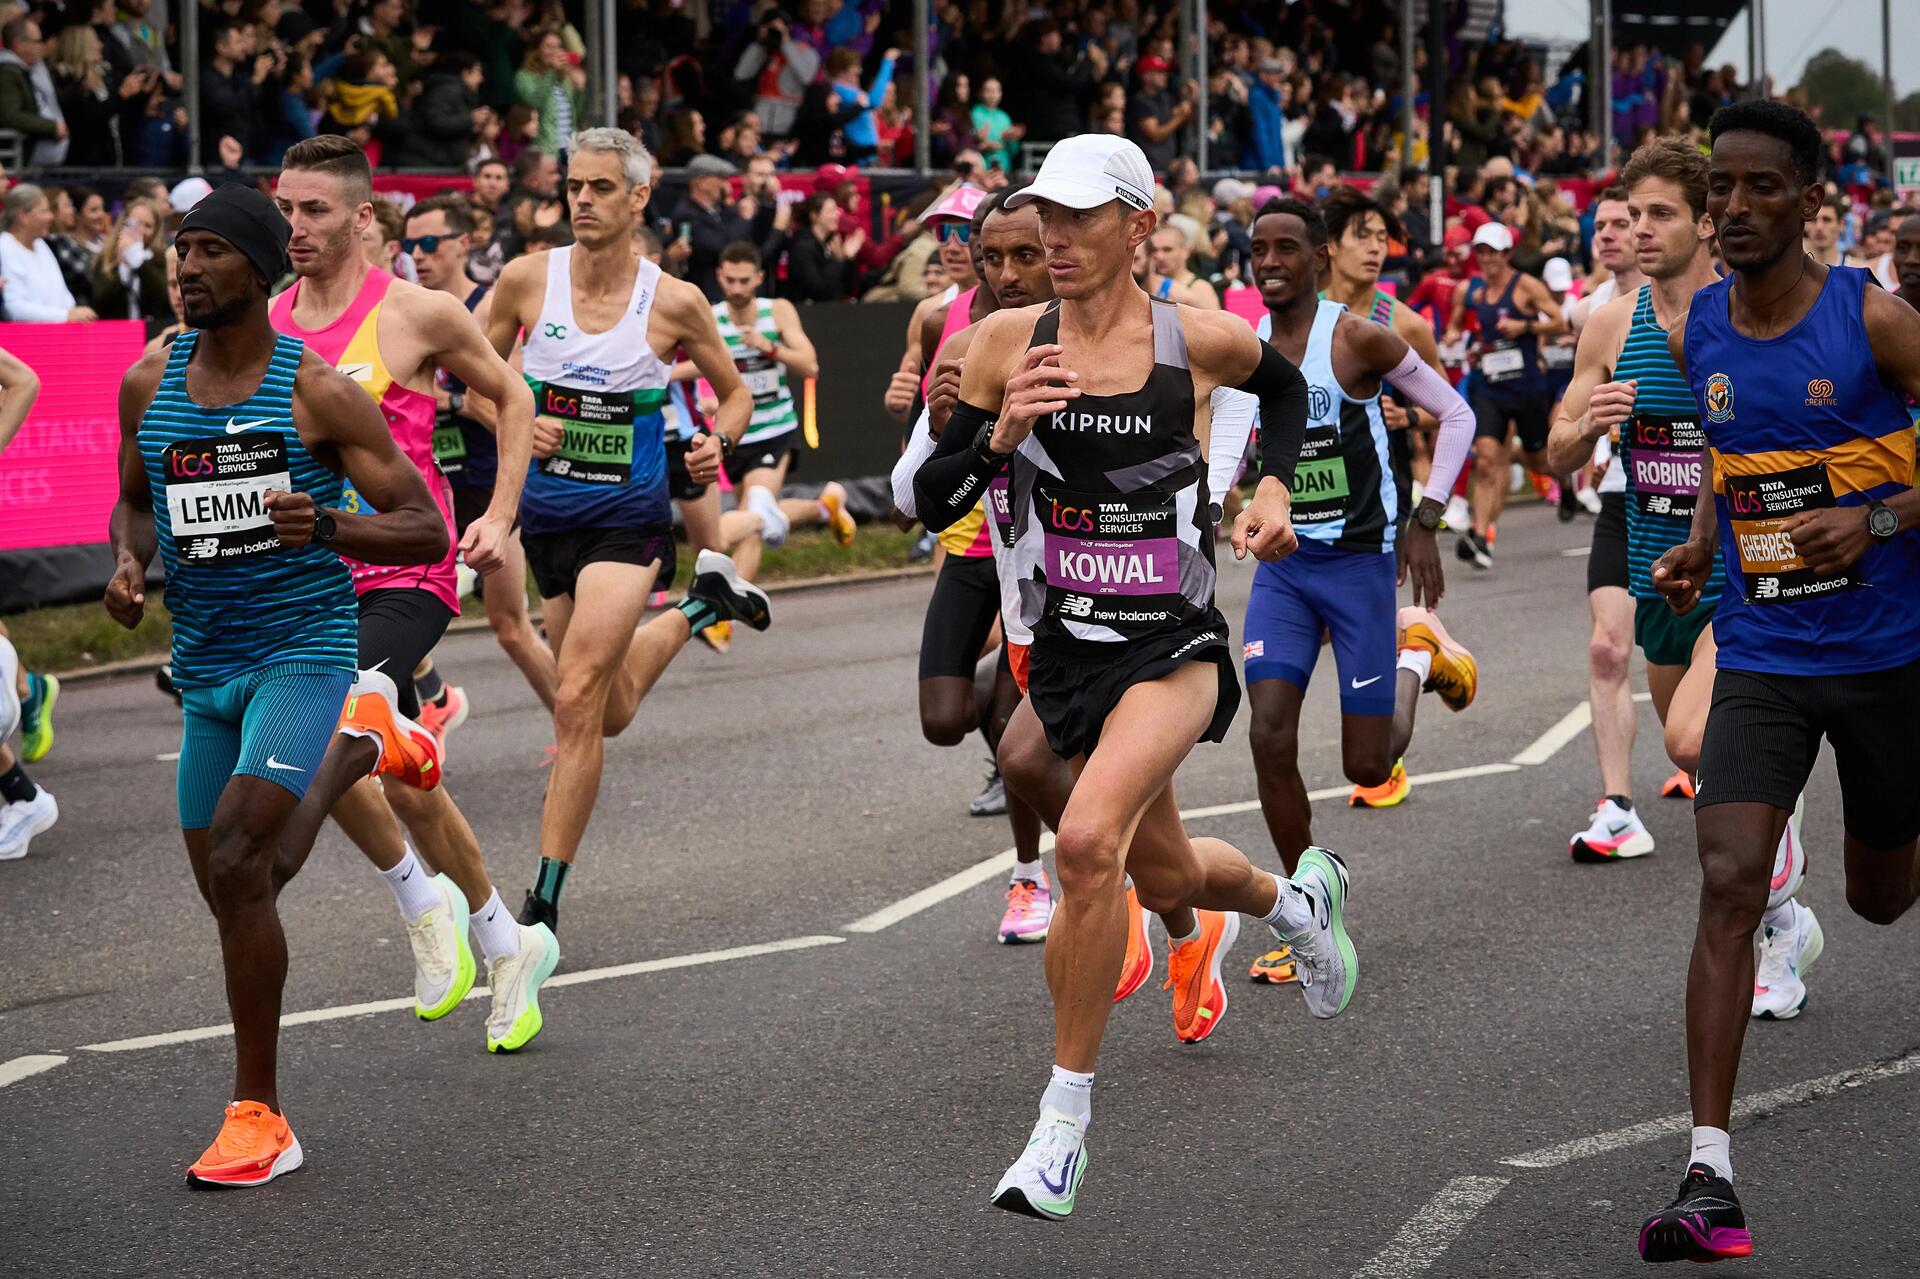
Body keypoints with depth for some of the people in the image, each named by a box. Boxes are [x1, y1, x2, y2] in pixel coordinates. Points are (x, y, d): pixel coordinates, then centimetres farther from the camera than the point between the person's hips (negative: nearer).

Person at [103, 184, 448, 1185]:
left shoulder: (318, 392, -9)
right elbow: (136, 502, 22)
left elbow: (426, 530, -6)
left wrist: (329, 525, -25)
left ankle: (256, 1115, -13)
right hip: (204, 660, 6)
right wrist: (128, 561, -1)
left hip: (303, 648, -6)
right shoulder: (148, 385, 5)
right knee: (226, 885, 8)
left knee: (235, 859, -19)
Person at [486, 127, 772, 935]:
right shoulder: (527, 280, -4)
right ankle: (699, 606, 48)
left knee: (578, 702, -16)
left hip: (628, 517, -4)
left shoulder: (673, 302, -7)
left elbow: (735, 393, 8)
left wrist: (718, 445, -12)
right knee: (612, 715, 18)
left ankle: (544, 904, -8)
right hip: (546, 513, 4)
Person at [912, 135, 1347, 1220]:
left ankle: (1066, 1117, -16)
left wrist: (1275, 489, 0)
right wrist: (1003, 433, -21)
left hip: (1176, 646, -4)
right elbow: (933, 501, -4)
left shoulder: (1200, 340, -8)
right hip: (1067, 647, 4)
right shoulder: (1009, 343, -5)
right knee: (1167, 875, 20)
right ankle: (1301, 900, 57)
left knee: (1088, 840, -27)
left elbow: (1287, 387, 15)